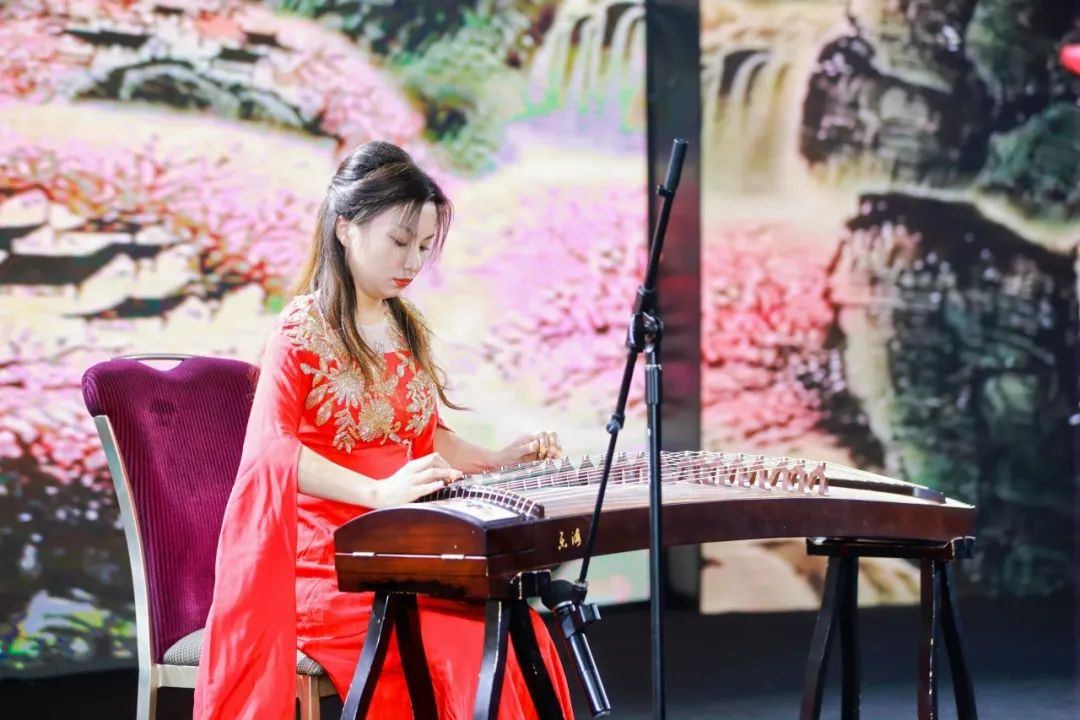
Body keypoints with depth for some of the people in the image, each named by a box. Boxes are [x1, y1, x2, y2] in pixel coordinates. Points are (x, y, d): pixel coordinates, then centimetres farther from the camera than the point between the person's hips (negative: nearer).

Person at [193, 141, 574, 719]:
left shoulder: (406, 330, 16)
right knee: (469, 646, -27)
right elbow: (271, 447, -21)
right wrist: (379, 492, -33)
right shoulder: (303, 330, -6)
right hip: (328, 562, -6)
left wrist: (497, 461, 8)